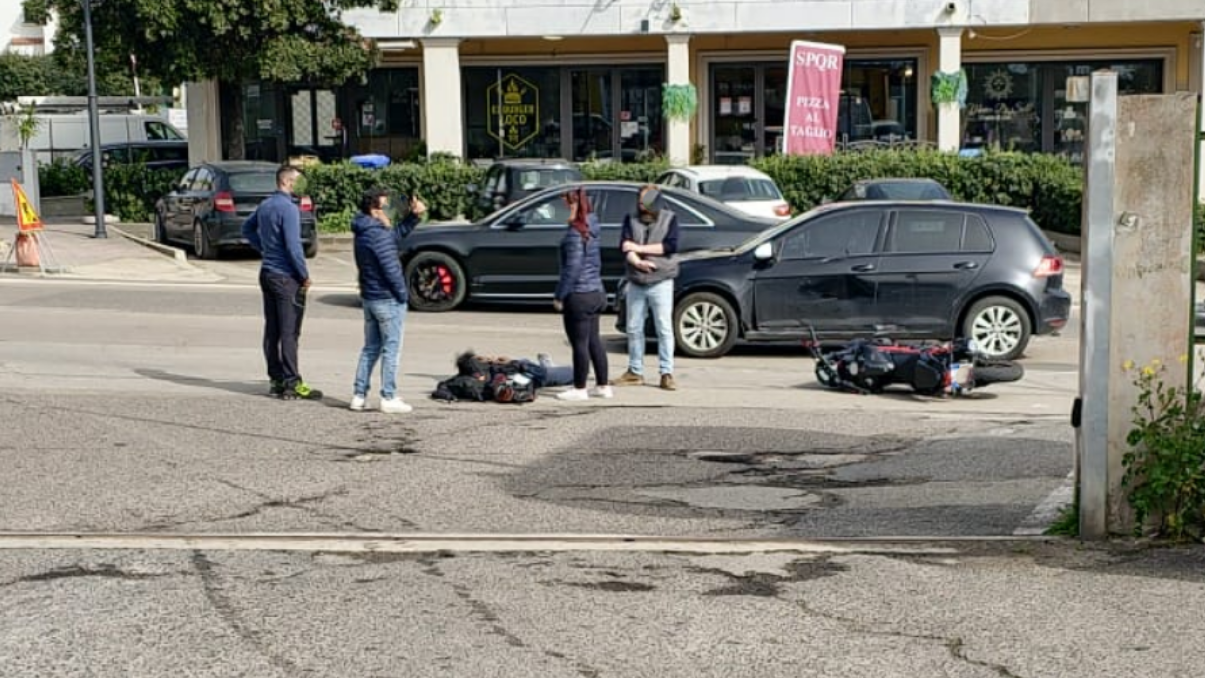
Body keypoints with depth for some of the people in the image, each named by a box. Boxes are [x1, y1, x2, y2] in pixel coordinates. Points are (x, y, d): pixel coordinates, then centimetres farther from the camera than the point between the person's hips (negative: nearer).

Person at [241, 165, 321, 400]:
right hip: (286, 277, -9)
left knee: (272, 330, 10)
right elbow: (293, 246, -21)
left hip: (267, 273, 9)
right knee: (289, 332, -6)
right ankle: (292, 383, -5)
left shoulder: (265, 205, 10)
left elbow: (247, 229, 26)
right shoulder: (288, 208, -17)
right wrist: (305, 276, -12)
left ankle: (277, 379, 16)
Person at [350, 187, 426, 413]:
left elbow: (396, 234, 21)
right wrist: (403, 295, -12)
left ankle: (359, 395, 14)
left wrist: (414, 216, 11)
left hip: (369, 297, 9)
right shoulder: (379, 235, -20)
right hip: (388, 299, -9)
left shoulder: (363, 233, 11)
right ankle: (389, 399, 1)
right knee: (391, 350, -2)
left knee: (370, 348, 15)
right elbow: (391, 269, -22)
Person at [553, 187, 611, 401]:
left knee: (579, 343, 0)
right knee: (594, 341, 15)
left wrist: (560, 296, -14)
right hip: (595, 293, 9)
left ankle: (579, 389, 7)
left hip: (579, 295, -9)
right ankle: (602, 386, 21)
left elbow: (572, 268, -20)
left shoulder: (575, 233, -18)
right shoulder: (591, 230, 9)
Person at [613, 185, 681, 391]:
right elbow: (624, 245, -6)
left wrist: (639, 248, -15)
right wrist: (637, 261, -26)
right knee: (634, 328, 8)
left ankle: (667, 374, -1)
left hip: (661, 283, -3)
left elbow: (671, 245, -14)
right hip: (635, 283, 3)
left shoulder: (670, 219, 1)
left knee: (664, 328, -4)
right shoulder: (631, 219, 8)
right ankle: (635, 372, 17)